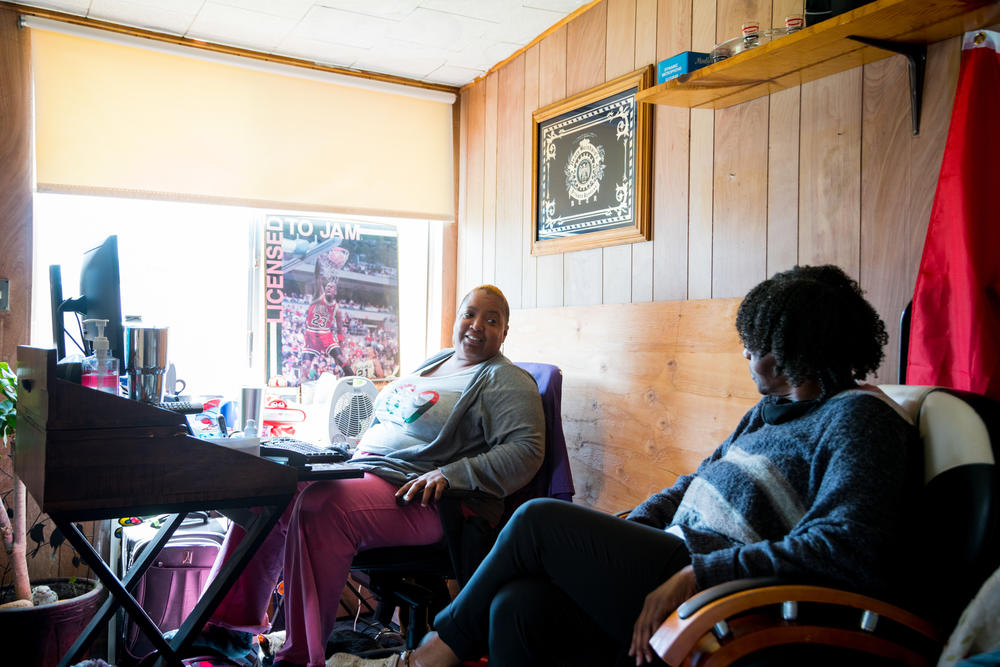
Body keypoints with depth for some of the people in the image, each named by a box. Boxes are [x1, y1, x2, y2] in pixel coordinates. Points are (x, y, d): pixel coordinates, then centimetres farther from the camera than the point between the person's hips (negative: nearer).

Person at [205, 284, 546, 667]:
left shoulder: (507, 383, -3)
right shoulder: (433, 362, 22)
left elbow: (526, 450, -17)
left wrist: (448, 475, -25)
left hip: (419, 497, -8)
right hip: (362, 471, 9)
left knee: (320, 509, -32)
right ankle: (233, 625, 1)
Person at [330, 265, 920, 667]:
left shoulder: (858, 417, -10)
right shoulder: (769, 412, 20)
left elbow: (850, 547, -26)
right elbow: (694, 484, 22)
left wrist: (695, 575, -25)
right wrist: (620, 536, 5)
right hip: (678, 567, 8)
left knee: (538, 520, -10)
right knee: (517, 609, -13)